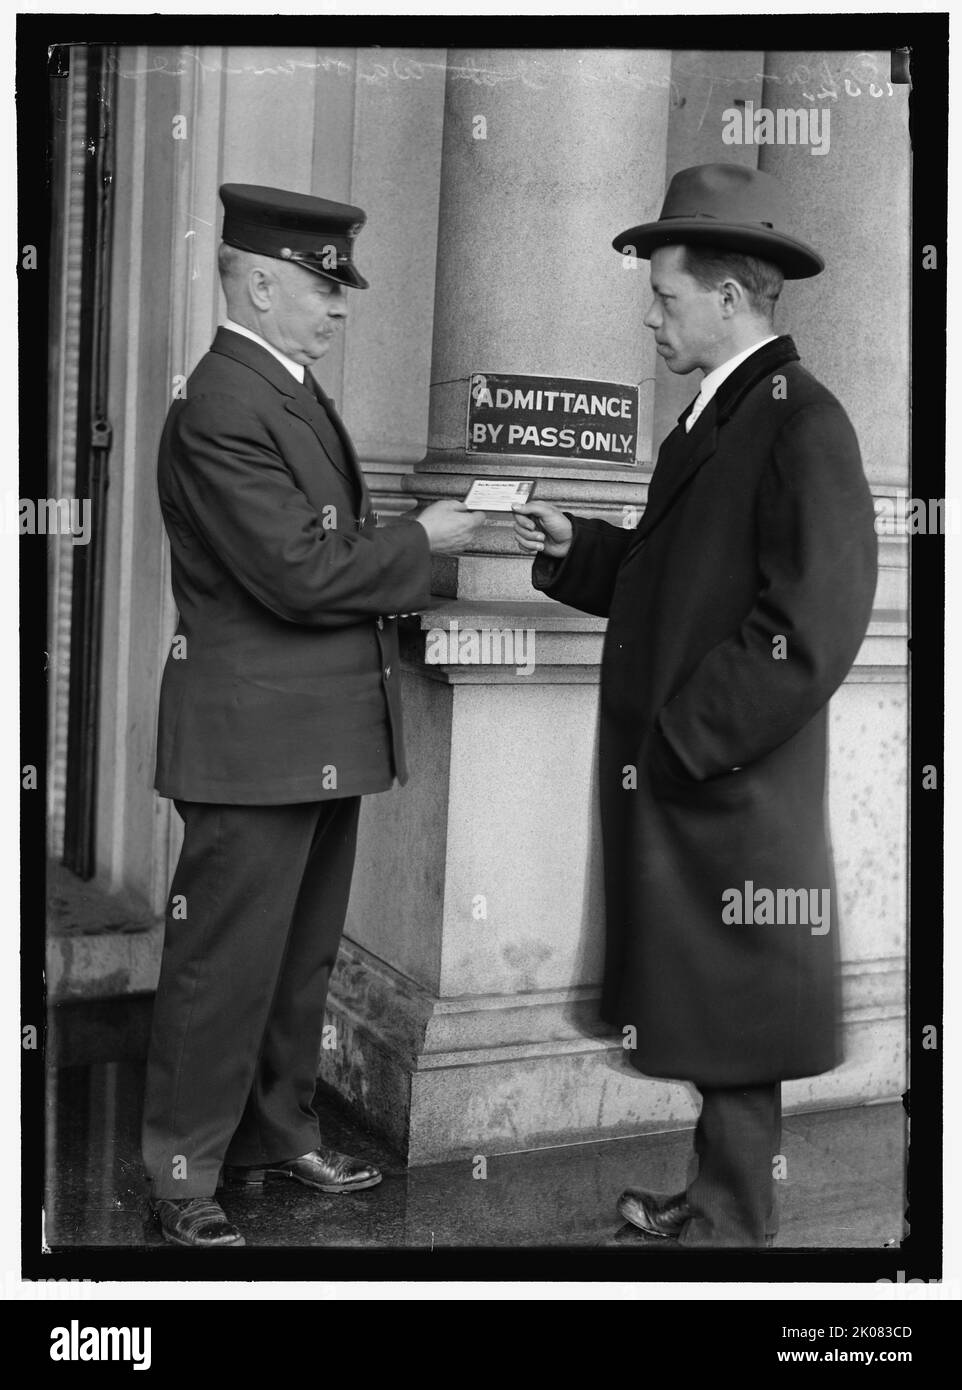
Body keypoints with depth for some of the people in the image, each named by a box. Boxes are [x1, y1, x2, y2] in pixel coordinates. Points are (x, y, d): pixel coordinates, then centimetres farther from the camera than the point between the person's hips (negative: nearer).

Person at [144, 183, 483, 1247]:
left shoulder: (292, 390, 15)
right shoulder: (220, 410, -17)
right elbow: (300, 576, -22)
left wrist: (405, 551, 6)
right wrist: (421, 543, -11)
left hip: (326, 733, 10)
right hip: (256, 735, -10)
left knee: (303, 953, 18)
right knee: (226, 961, 1)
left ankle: (277, 1132, 34)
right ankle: (182, 1174, 17)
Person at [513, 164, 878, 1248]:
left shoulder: (802, 425, -14)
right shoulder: (710, 419, 15)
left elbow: (810, 627, -21)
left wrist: (686, 739, -19)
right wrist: (571, 548, 7)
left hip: (732, 788, -9)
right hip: (672, 779, 9)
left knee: (734, 1026, 4)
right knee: (706, 1012, 18)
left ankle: (729, 1227, 19)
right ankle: (717, 1201, 33)